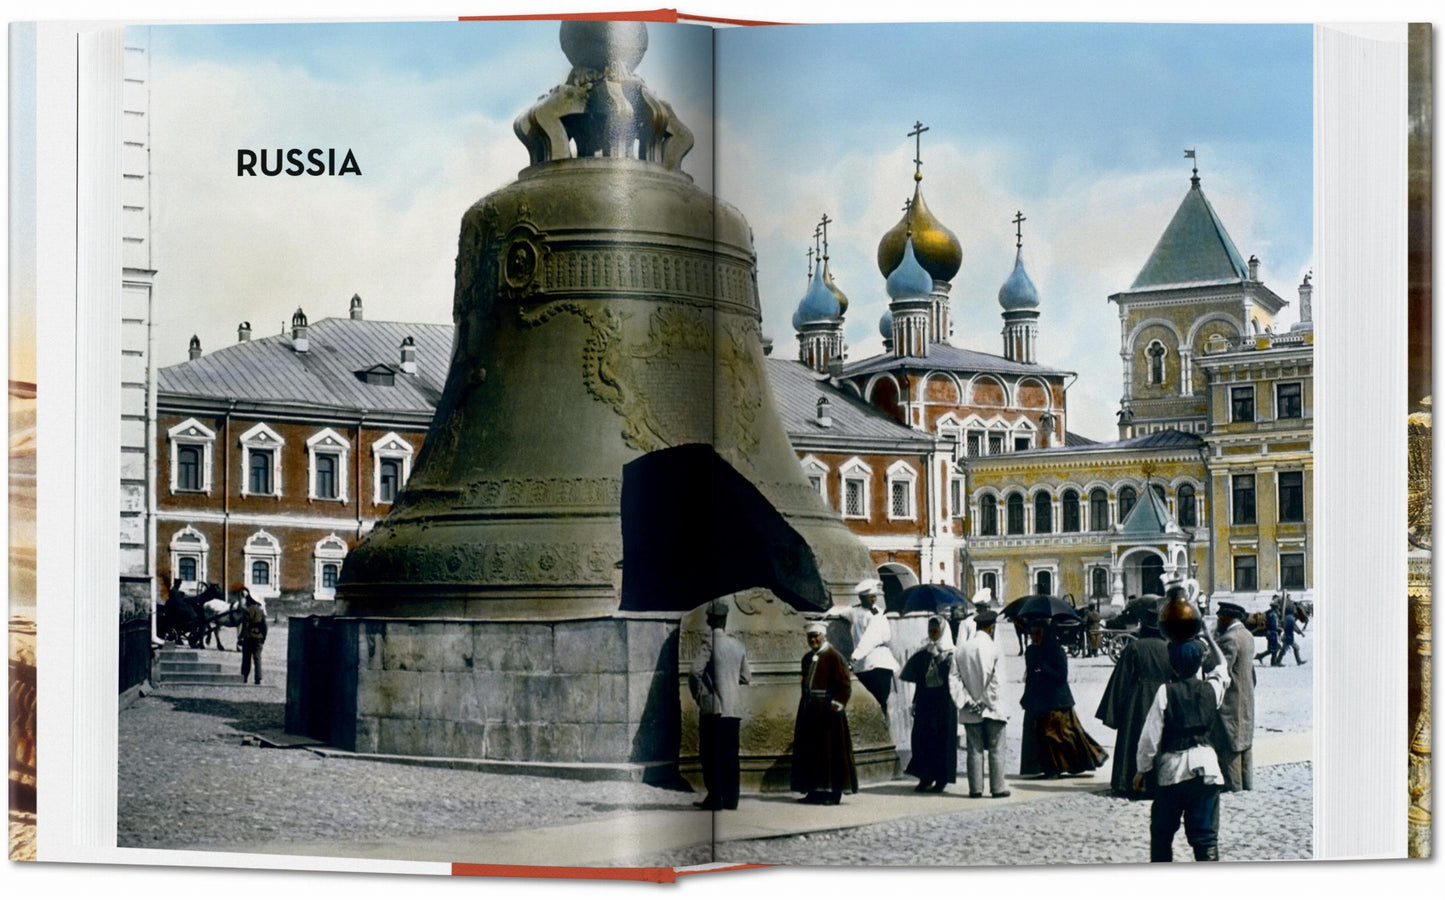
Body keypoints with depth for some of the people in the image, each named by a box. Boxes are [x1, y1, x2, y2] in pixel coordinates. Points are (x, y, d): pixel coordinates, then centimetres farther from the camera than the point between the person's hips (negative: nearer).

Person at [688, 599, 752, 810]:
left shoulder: (709, 643, -10)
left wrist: (698, 694, -3)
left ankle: (715, 798, -3)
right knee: (730, 755, 8)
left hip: (713, 708, -6)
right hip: (734, 707, 6)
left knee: (711, 754, -1)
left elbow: (695, 672, -18)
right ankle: (730, 799, 9)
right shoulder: (738, 645, 8)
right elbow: (746, 677, 14)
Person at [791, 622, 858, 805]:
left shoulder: (834, 657, -7)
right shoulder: (807, 659, 15)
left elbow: (845, 685, -10)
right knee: (810, 751, 6)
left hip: (827, 712, -8)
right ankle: (815, 791, 12)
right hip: (809, 711, 8)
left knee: (830, 750, -5)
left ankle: (833, 792, -1)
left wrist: (837, 704, -18)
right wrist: (803, 710, 18)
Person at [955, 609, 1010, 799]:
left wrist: (968, 700, -2)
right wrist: (987, 702, -7)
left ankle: (975, 788, 6)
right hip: (990, 708, -4)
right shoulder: (991, 647, -10)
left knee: (975, 749, 8)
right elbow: (993, 681, -15)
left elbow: (955, 678, 1)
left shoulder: (961, 648, 6)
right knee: (997, 749, 3)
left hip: (970, 710, 4)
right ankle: (998, 788, 1)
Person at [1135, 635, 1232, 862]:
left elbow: (1150, 737, -9)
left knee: (1161, 832, 16)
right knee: (1206, 836, 2)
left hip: (1172, 769, -2)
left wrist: (1142, 770, 4)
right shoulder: (1212, 689, 0)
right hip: (1206, 769, 2)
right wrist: (1209, 639, 37)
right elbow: (1223, 668, 25)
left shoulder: (1165, 692, -9)